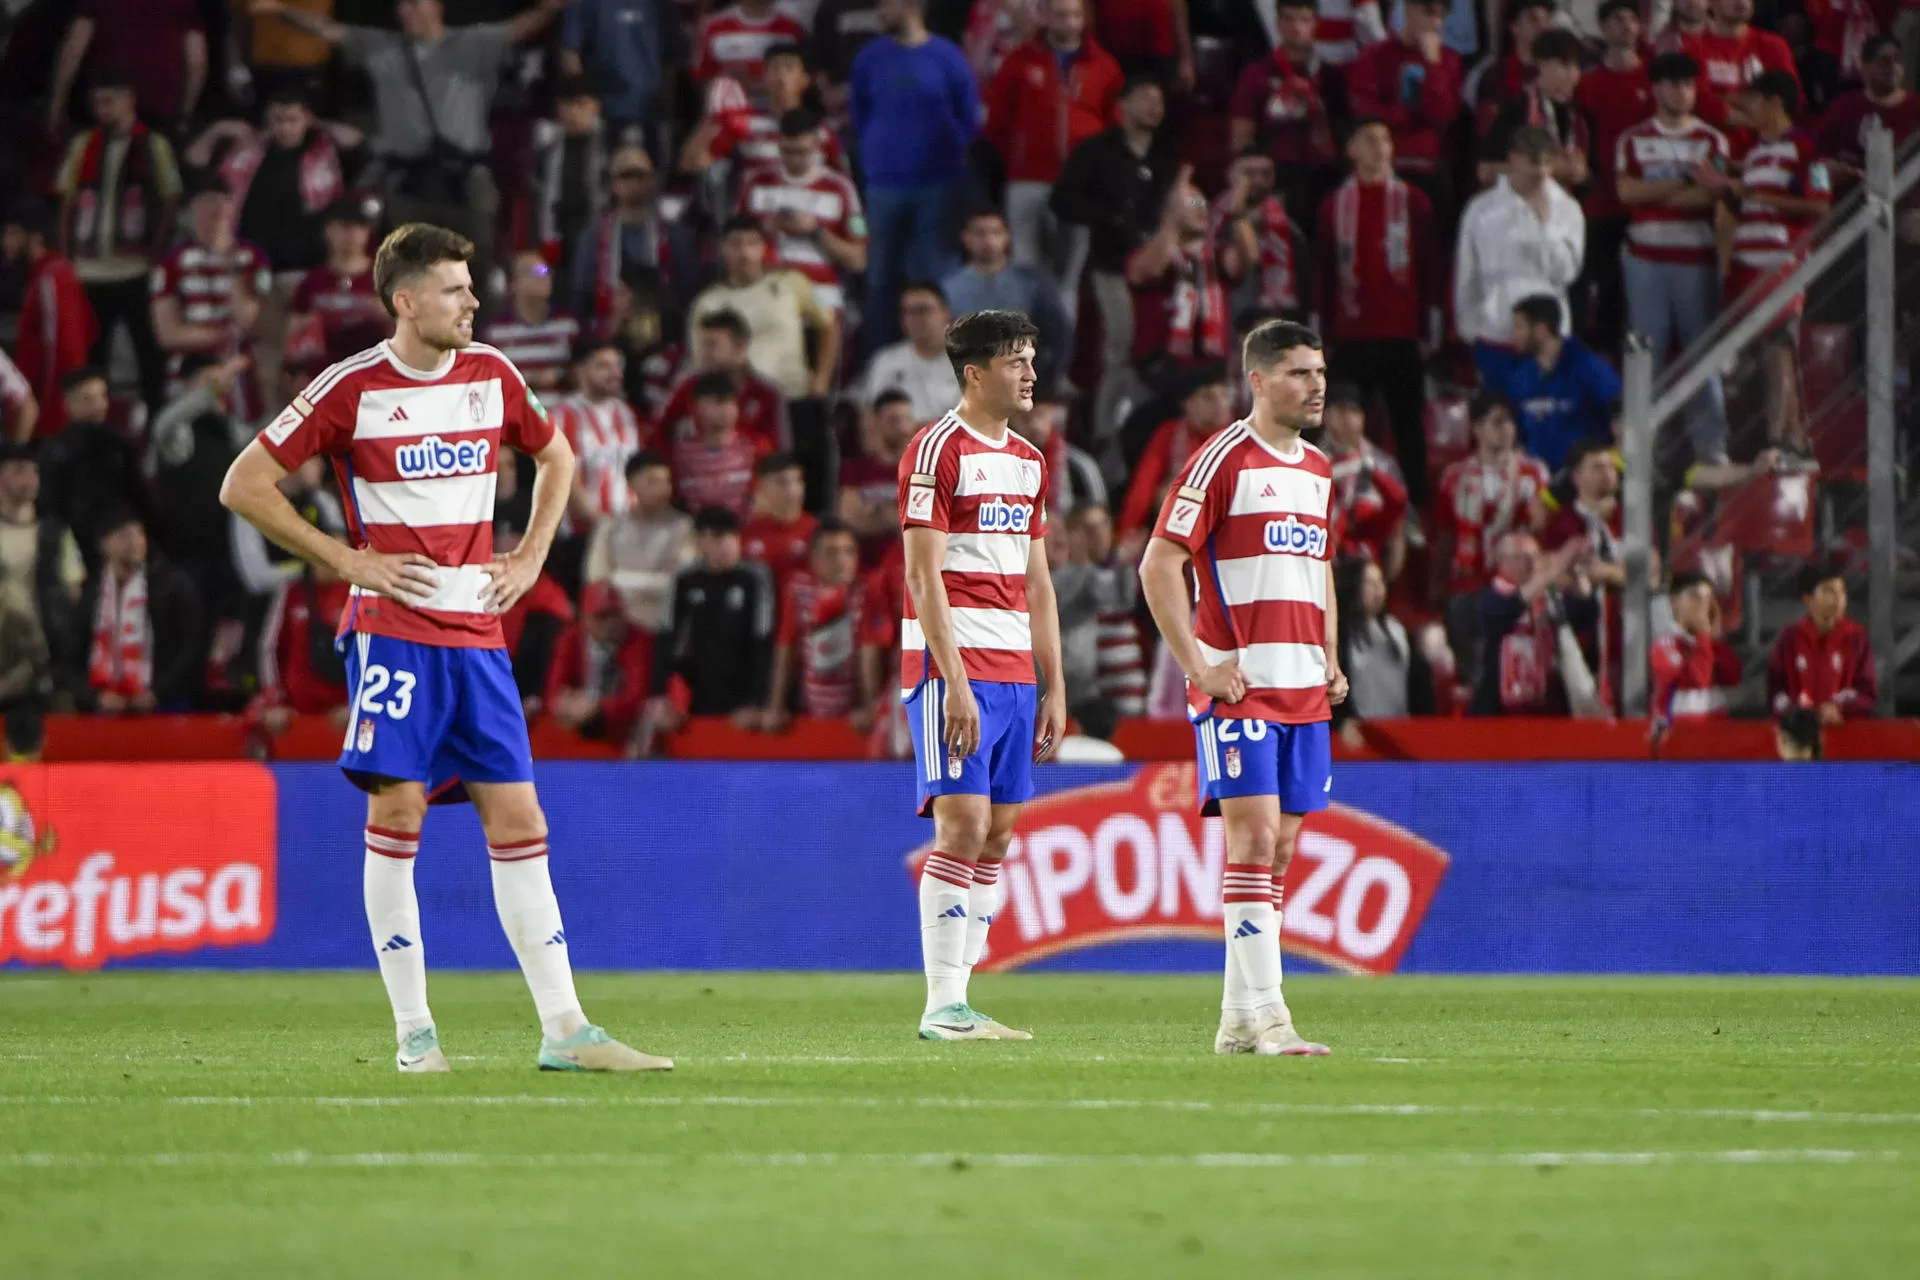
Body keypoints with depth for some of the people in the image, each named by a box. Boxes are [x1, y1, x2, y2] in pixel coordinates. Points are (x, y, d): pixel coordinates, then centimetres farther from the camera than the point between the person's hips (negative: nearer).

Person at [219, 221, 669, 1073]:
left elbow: (556, 458, 27)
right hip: (394, 631, -4)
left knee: (518, 823, 1)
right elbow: (244, 485, -4)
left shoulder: (491, 375, 8)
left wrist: (529, 558, 13)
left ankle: (564, 1030, 0)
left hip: (479, 635, 4)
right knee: (397, 814, -7)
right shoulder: (352, 389, -6)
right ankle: (413, 1032, 0)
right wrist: (348, 560, -7)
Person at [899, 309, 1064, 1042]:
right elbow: (924, 575, -12)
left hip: (1015, 672, 8)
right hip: (952, 662, -8)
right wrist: (954, 681, -18)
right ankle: (943, 1006, -10)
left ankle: (959, 999, 9)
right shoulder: (938, 450, -7)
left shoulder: (1029, 461, 17)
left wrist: (1055, 686, 15)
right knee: (963, 822, -12)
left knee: (998, 831, 6)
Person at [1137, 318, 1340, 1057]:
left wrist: (1330, 662, 15)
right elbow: (1158, 567, -10)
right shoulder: (1224, 458, -7)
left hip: (1305, 690, 7)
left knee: (1278, 847, 6)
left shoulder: (1318, 472, 16)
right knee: (1253, 836, -12)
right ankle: (1263, 1015, -14)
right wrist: (1199, 665, -14)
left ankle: (1237, 1019, 10)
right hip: (1238, 684, -7)